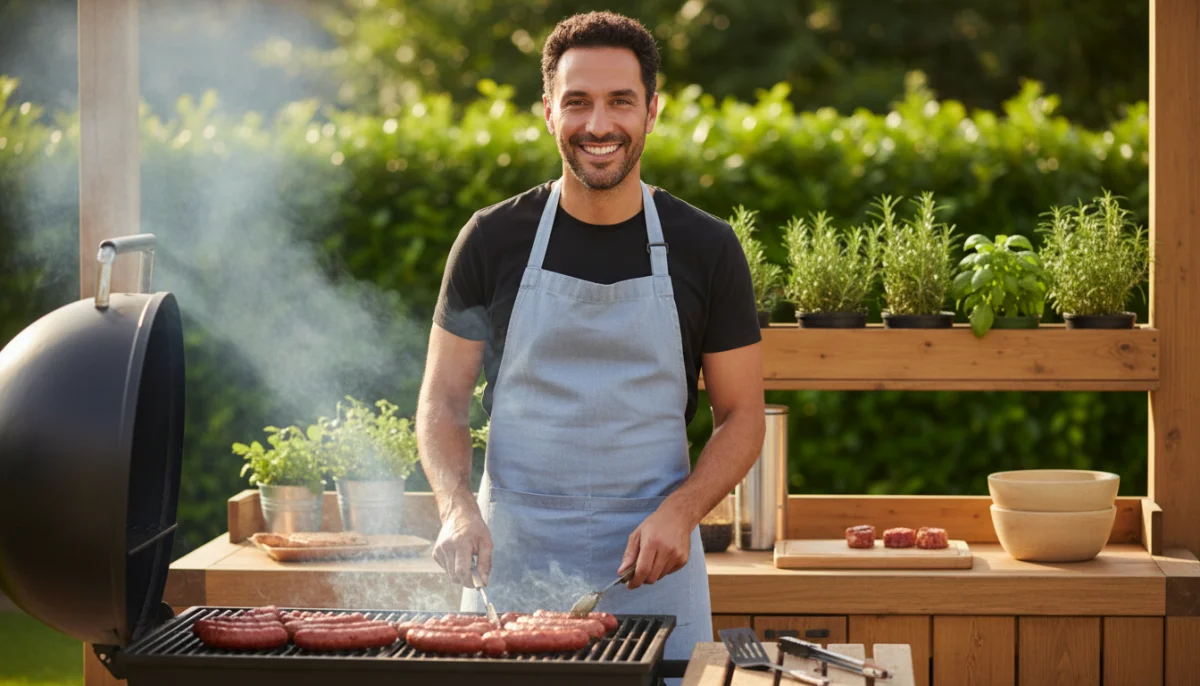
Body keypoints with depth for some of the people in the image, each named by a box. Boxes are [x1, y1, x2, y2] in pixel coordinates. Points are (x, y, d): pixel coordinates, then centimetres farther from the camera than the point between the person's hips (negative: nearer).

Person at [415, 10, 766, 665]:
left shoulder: (705, 248, 0)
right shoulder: (492, 240, 0)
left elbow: (741, 416, 5)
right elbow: (443, 399, 5)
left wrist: (680, 511, -12)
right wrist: (457, 506, -14)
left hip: (651, 570, 0)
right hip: (510, 565, 0)